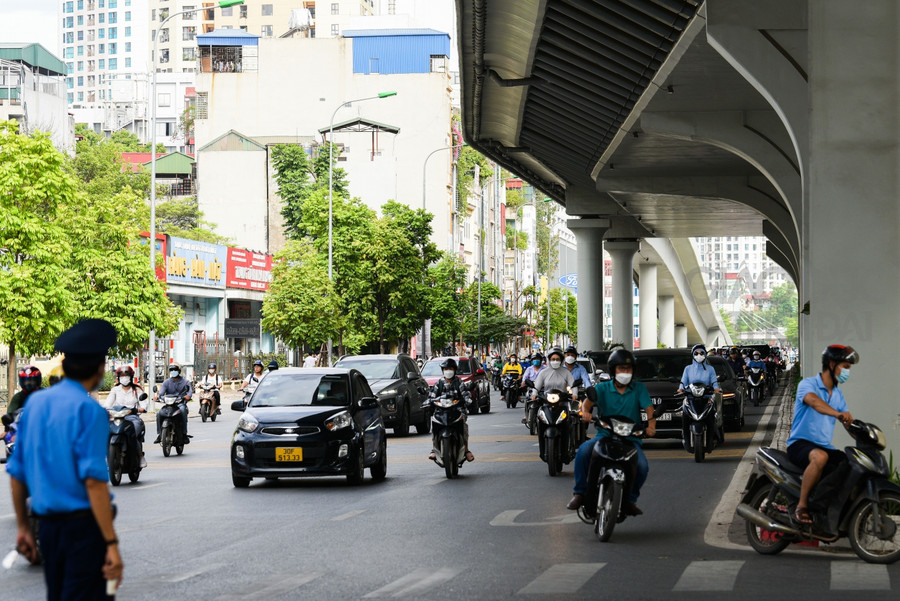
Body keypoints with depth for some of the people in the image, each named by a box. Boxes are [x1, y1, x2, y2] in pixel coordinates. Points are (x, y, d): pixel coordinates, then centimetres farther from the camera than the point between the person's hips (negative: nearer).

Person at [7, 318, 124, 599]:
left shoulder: (35, 402, 9)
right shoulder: (89, 410, -12)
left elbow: (16, 473, 13)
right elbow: (94, 481, -20)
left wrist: (23, 527, 23)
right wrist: (112, 544, -19)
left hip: (47, 524, 7)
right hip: (83, 524, -7)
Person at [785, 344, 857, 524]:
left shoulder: (837, 394, 19)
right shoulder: (807, 384, -8)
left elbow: (847, 421, 15)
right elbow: (813, 401, -31)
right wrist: (837, 413, -49)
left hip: (825, 447, 7)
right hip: (800, 444, -7)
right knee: (820, 457, -39)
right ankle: (801, 506, -30)